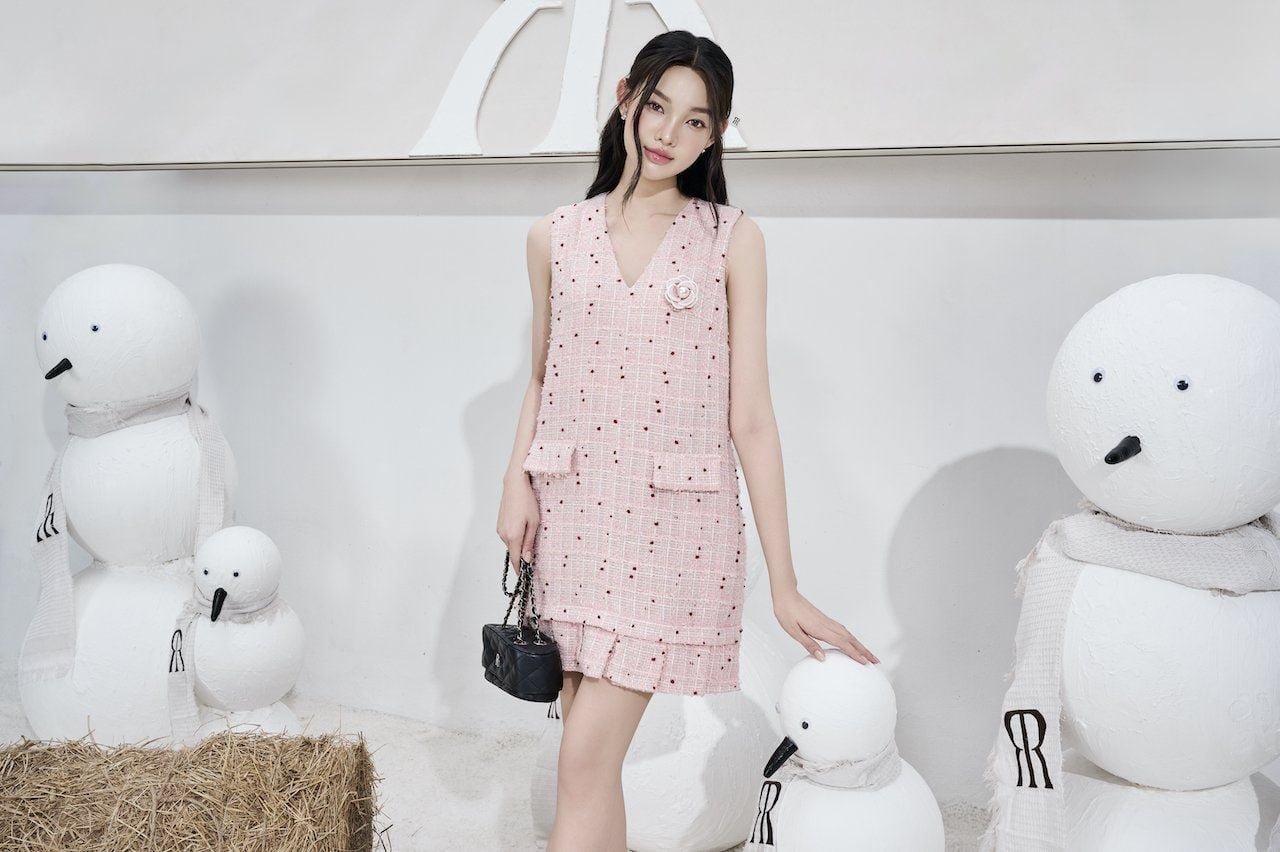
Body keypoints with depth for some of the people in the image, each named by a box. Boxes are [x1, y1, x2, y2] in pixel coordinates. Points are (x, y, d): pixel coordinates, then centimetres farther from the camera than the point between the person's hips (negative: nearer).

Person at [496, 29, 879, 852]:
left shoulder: (733, 240, -2)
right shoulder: (555, 236, 7)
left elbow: (751, 415, -4)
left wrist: (784, 584, -6)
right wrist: (515, 482, -1)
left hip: (675, 518, -3)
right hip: (573, 510, 3)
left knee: (586, 761, -7)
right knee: (592, 754, 10)